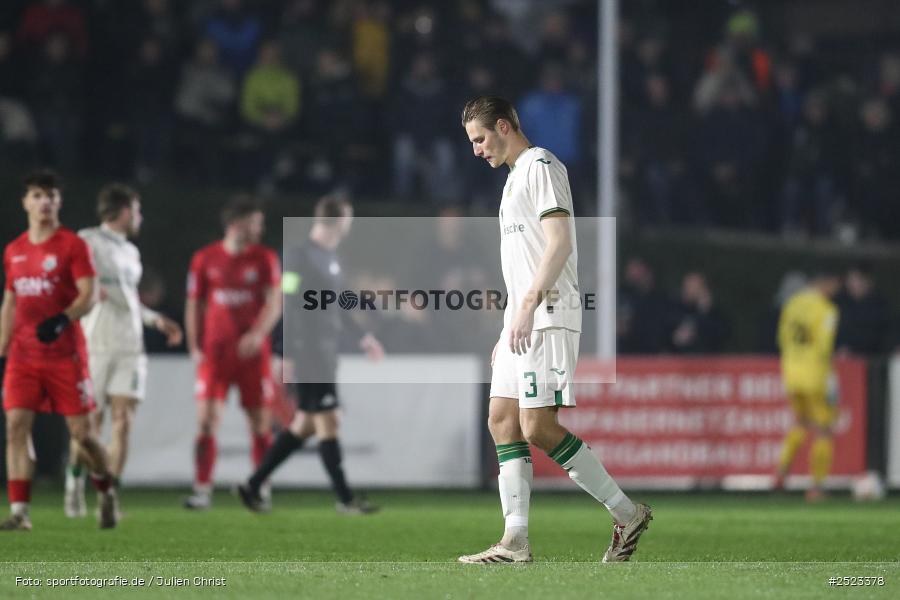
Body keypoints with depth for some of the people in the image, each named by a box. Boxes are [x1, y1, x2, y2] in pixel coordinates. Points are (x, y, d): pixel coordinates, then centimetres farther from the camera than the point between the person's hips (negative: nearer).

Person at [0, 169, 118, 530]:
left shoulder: (73, 245, -3)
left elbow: (88, 295, -11)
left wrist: (61, 321, -29)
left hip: (65, 354, -4)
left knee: (80, 431, -1)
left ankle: (106, 493, 26)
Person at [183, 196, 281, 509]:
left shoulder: (265, 258, 3)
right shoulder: (205, 259, 4)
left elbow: (274, 303, -5)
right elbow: (194, 306, 10)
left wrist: (258, 334, -22)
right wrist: (195, 348, 1)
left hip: (252, 352, 0)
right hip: (215, 352, 0)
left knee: (260, 422, 1)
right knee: (206, 419, -9)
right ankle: (202, 491, -7)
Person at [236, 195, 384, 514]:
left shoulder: (331, 257, 15)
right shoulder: (300, 256, -13)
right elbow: (290, 306, -17)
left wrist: (362, 336, 27)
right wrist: (289, 354, -20)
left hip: (326, 353, 10)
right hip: (308, 353, -10)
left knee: (305, 424, 11)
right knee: (328, 422, -6)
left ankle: (253, 486, 16)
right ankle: (345, 499, -2)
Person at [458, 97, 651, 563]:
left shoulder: (540, 166, -7)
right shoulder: (516, 175, 23)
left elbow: (560, 241, -18)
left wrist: (528, 306, -25)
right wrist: (508, 331, 24)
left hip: (548, 316, -10)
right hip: (523, 319, 10)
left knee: (538, 427, -15)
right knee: (502, 420, 4)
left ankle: (627, 514, -8)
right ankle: (516, 542, 2)